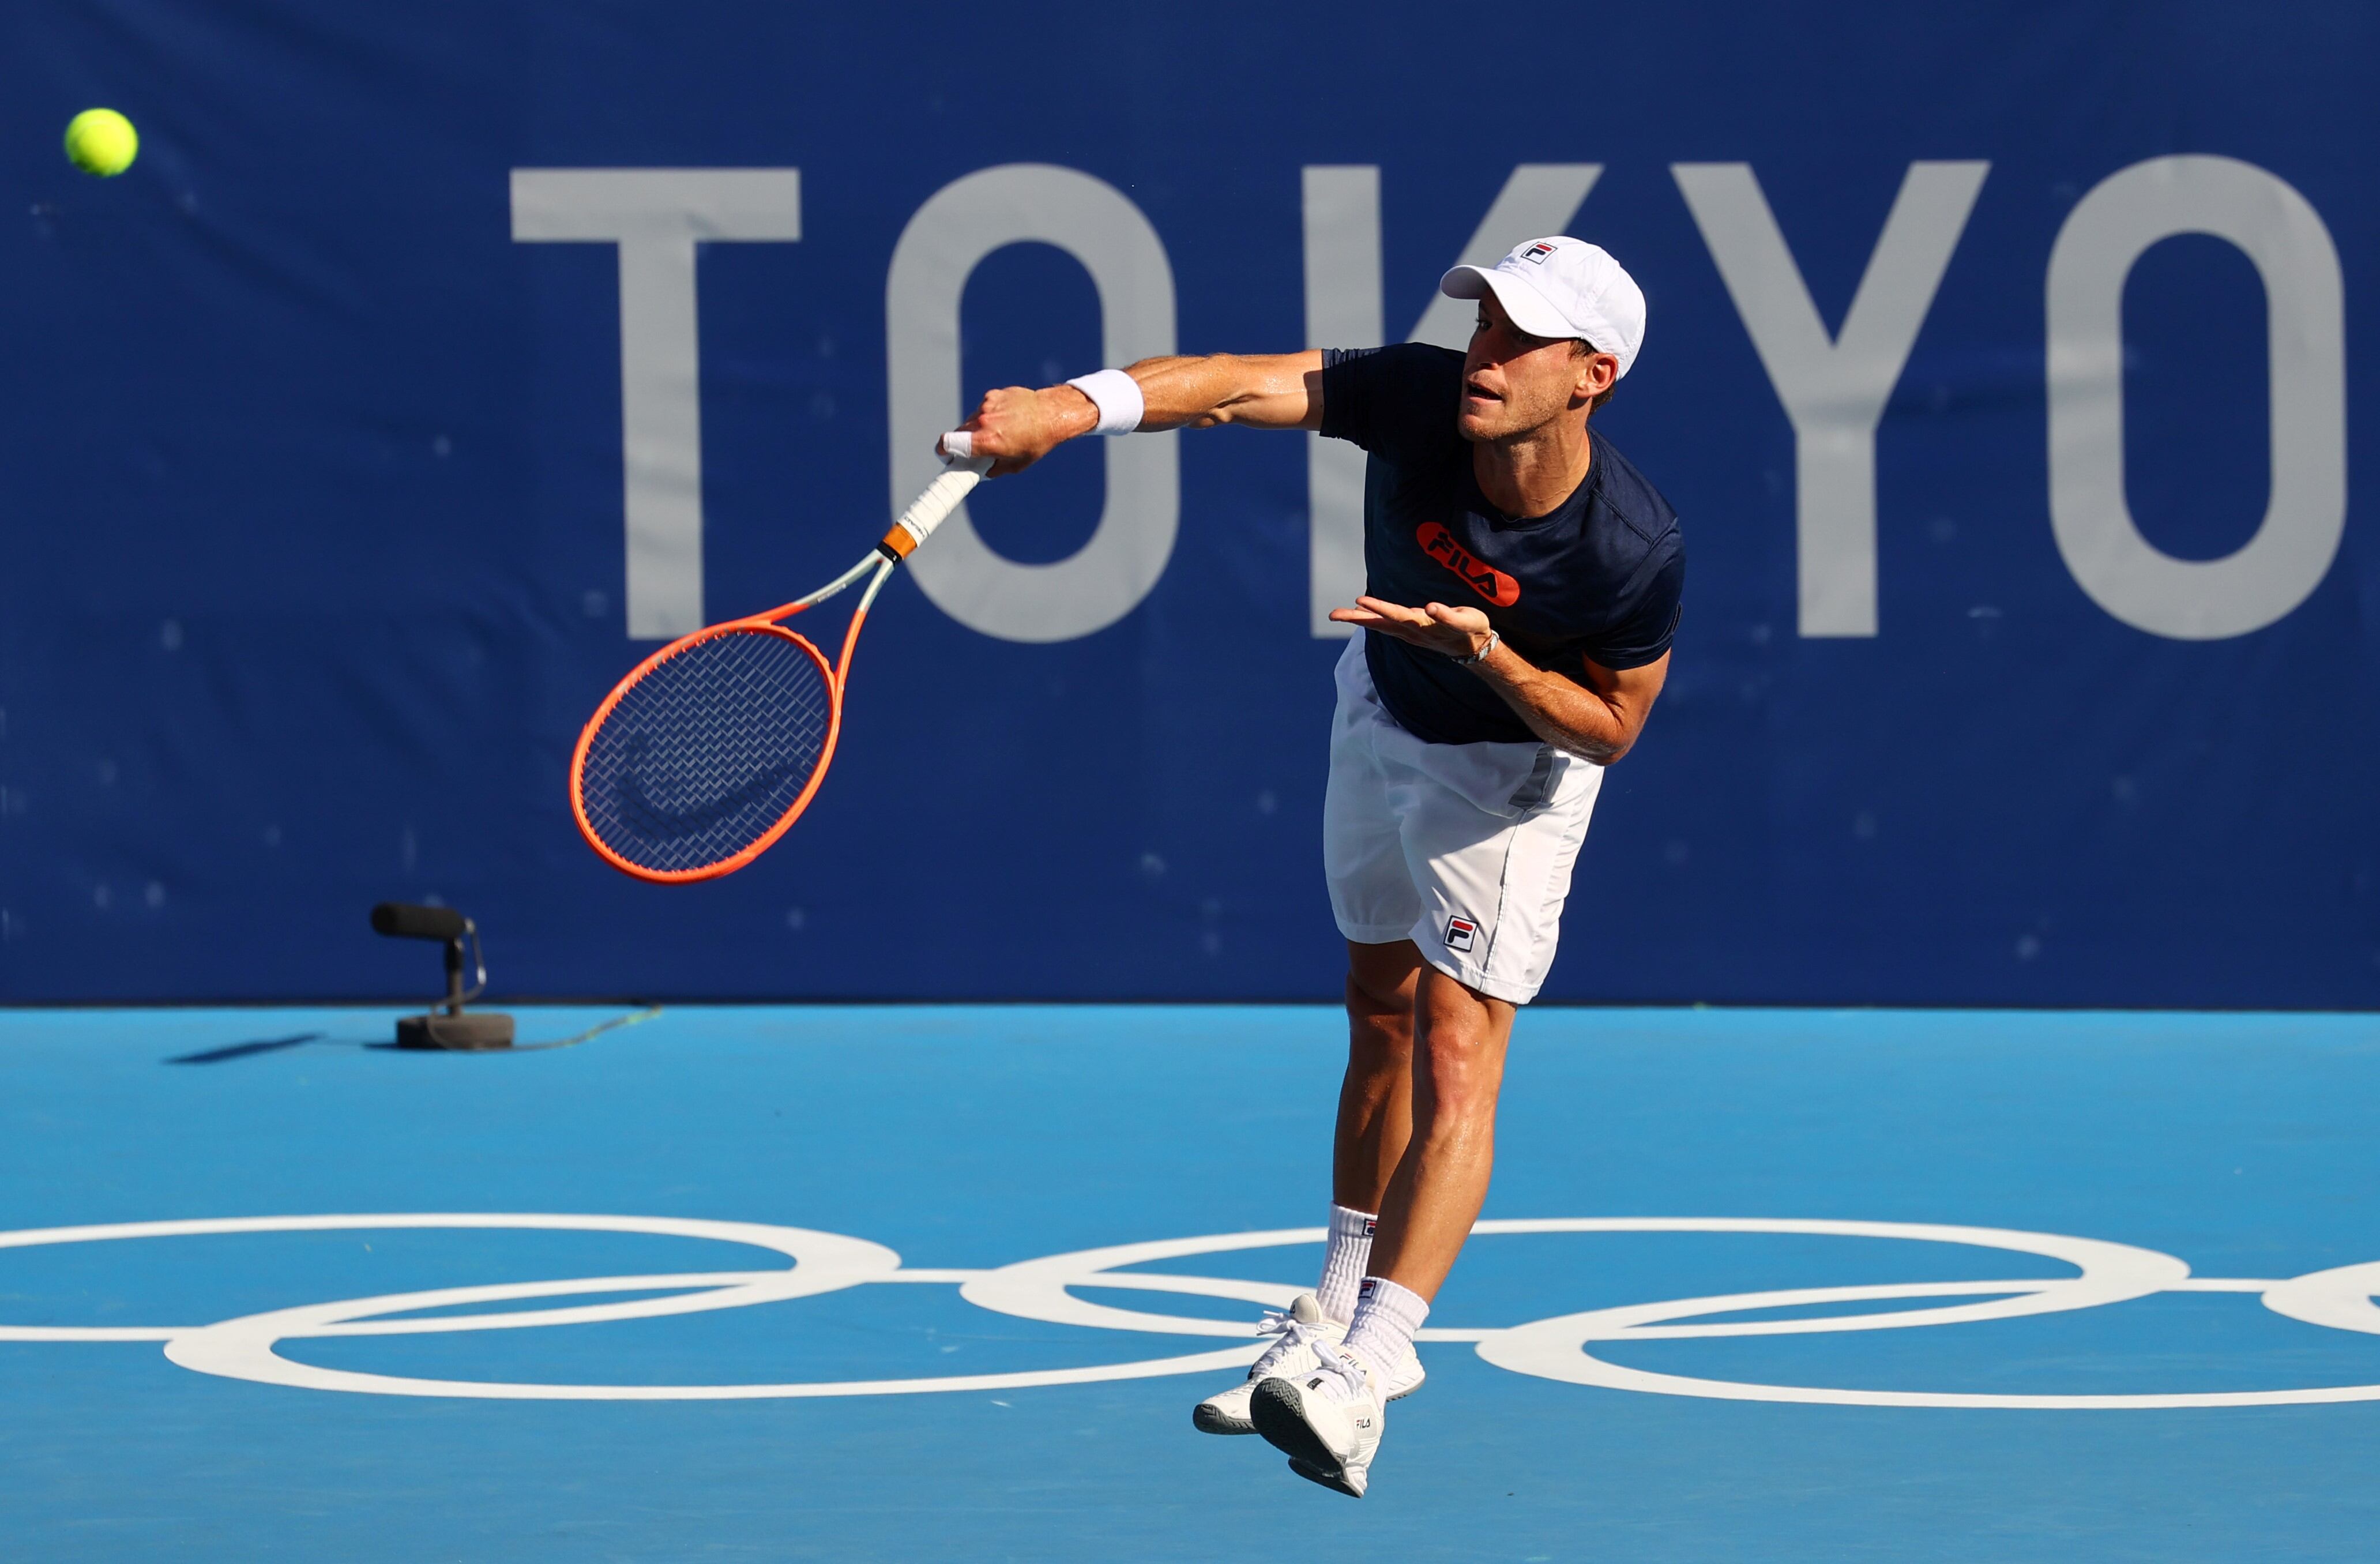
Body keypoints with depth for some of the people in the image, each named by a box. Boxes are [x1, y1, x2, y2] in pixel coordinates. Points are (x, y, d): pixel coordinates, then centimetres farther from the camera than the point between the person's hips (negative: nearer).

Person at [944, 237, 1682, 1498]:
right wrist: (1073, 407, -54)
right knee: (1381, 1016, 18)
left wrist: (1484, 649, -37)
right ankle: (1340, 1322, 34)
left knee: (1454, 1059, -14)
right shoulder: (1419, 398, -30)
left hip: (1514, 757, -5)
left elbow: (1612, 725, -20)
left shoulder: (1636, 550, -35)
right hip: (1381, 716, 5)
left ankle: (1357, 1385, -22)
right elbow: (1238, 385, -38)